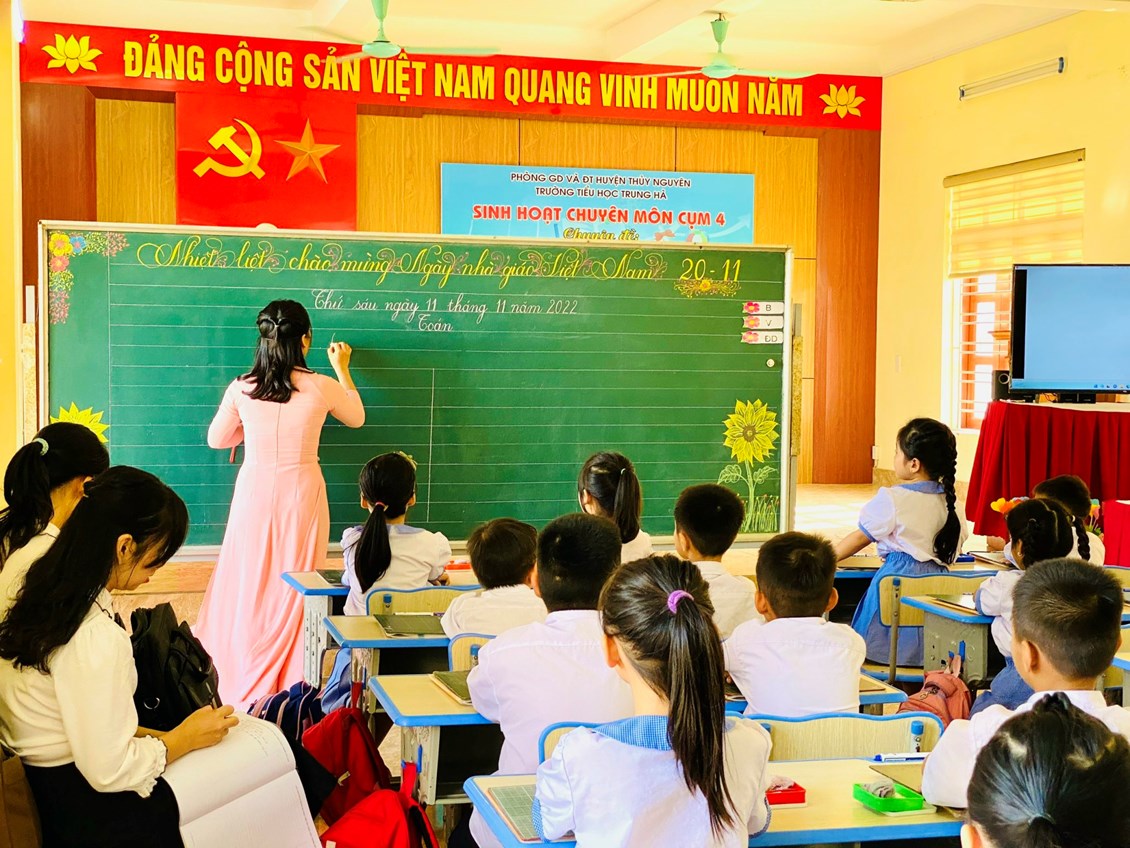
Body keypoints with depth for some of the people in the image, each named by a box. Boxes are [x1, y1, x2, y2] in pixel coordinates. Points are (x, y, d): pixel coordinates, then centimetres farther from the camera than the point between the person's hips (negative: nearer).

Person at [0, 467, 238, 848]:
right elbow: (108, 771, -21)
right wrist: (184, 738, -8)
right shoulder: (95, 637, -26)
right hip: (87, 815, -9)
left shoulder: (44, 596, 2)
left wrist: (148, 734, 6)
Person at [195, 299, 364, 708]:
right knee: (294, 586, 7)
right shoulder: (321, 388, -9)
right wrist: (342, 370, 24)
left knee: (249, 583, 13)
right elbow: (357, 418, 12)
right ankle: (291, 684, 14)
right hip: (300, 493, -1)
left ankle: (244, 685, 23)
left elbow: (216, 439, 9)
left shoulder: (242, 389, -5)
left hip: (254, 491, 2)